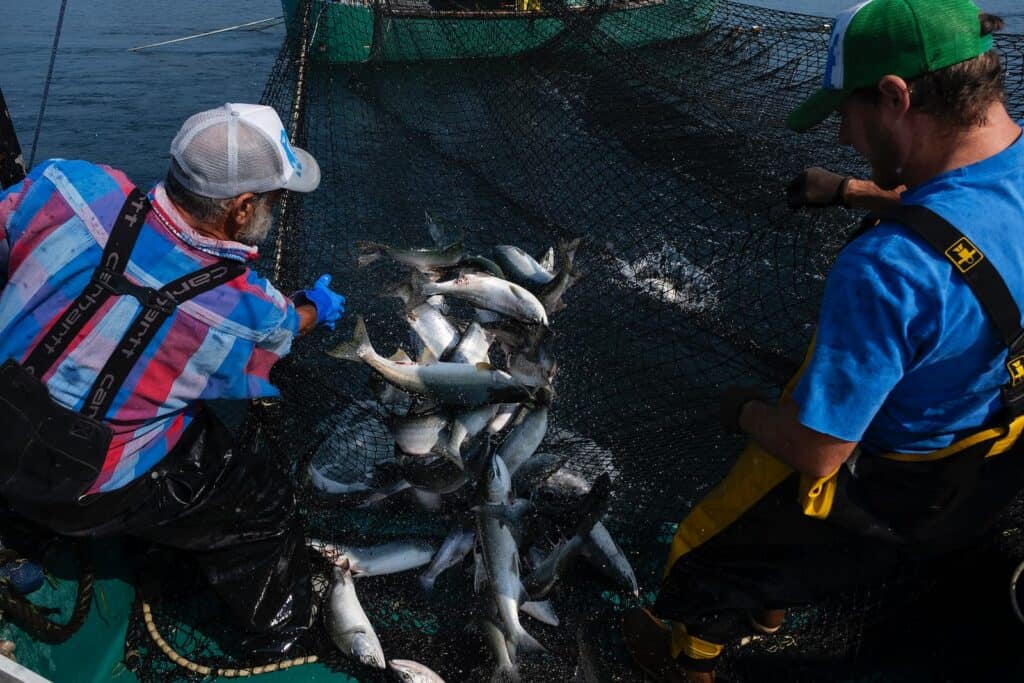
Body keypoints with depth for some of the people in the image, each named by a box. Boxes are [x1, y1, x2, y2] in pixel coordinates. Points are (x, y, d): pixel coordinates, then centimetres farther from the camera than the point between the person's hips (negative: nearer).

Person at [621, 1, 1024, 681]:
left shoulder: (886, 269, -42)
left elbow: (815, 450, -32)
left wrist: (746, 411, -12)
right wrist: (853, 191, 8)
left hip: (877, 493, -8)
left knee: (705, 551, 19)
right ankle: (769, 606, 64)